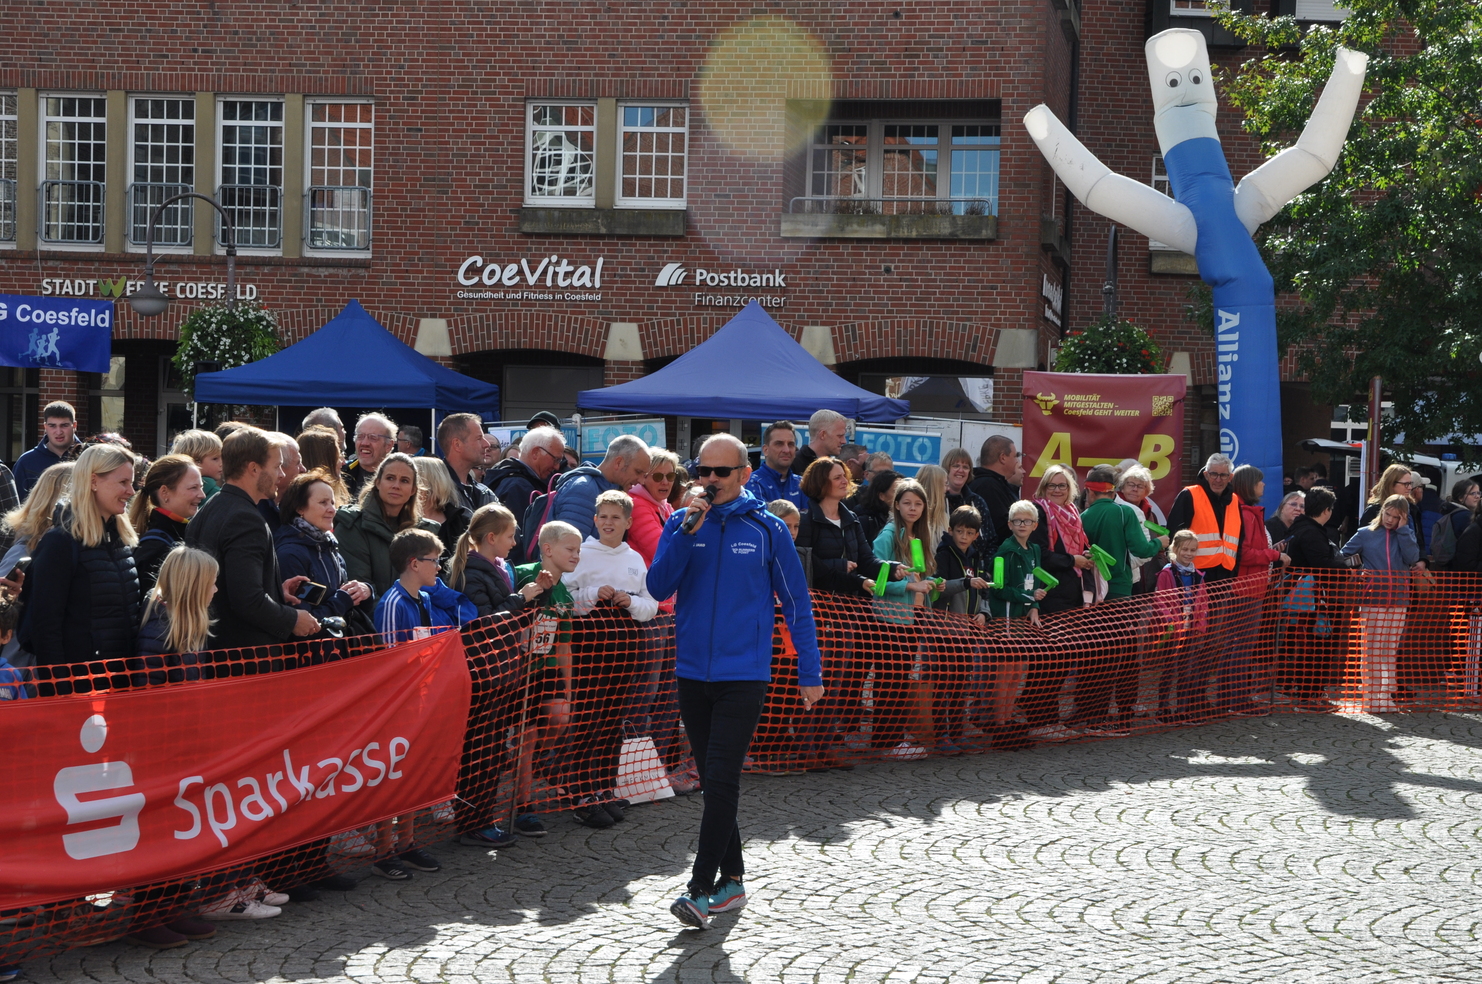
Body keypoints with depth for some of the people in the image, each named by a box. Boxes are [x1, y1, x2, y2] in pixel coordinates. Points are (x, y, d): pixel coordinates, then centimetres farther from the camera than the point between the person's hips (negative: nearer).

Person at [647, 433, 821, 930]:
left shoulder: (767, 529, -1)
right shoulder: (681, 524, 5)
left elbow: (796, 603, 4)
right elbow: (658, 587, -6)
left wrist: (810, 671, 3)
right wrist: (687, 532, -16)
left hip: (743, 674, -4)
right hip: (692, 672, 4)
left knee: (722, 778, -11)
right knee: (712, 779, 11)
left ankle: (702, 889, -9)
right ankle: (732, 879, 22)